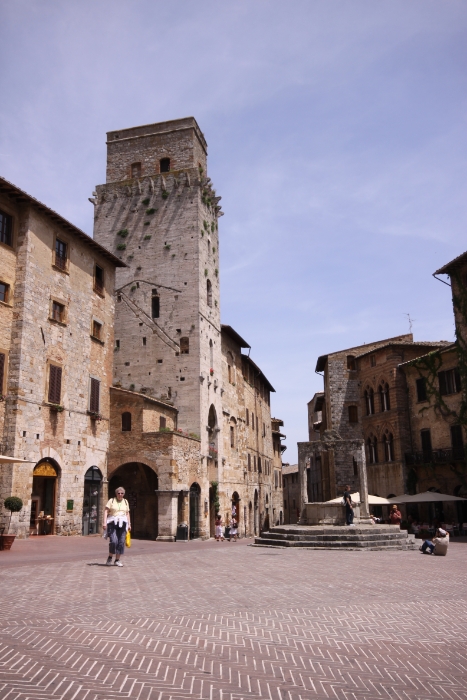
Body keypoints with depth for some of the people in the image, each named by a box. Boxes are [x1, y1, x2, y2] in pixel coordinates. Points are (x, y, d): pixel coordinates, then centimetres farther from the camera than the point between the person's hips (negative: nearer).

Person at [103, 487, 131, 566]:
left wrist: (129, 524, 10)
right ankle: (109, 557, 9)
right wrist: (104, 522, -13)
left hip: (122, 523, 4)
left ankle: (117, 560, 10)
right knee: (113, 541, -15)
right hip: (112, 523, -3)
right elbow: (106, 511, -2)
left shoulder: (125, 502, 16)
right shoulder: (111, 501, 5)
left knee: (121, 542, -1)